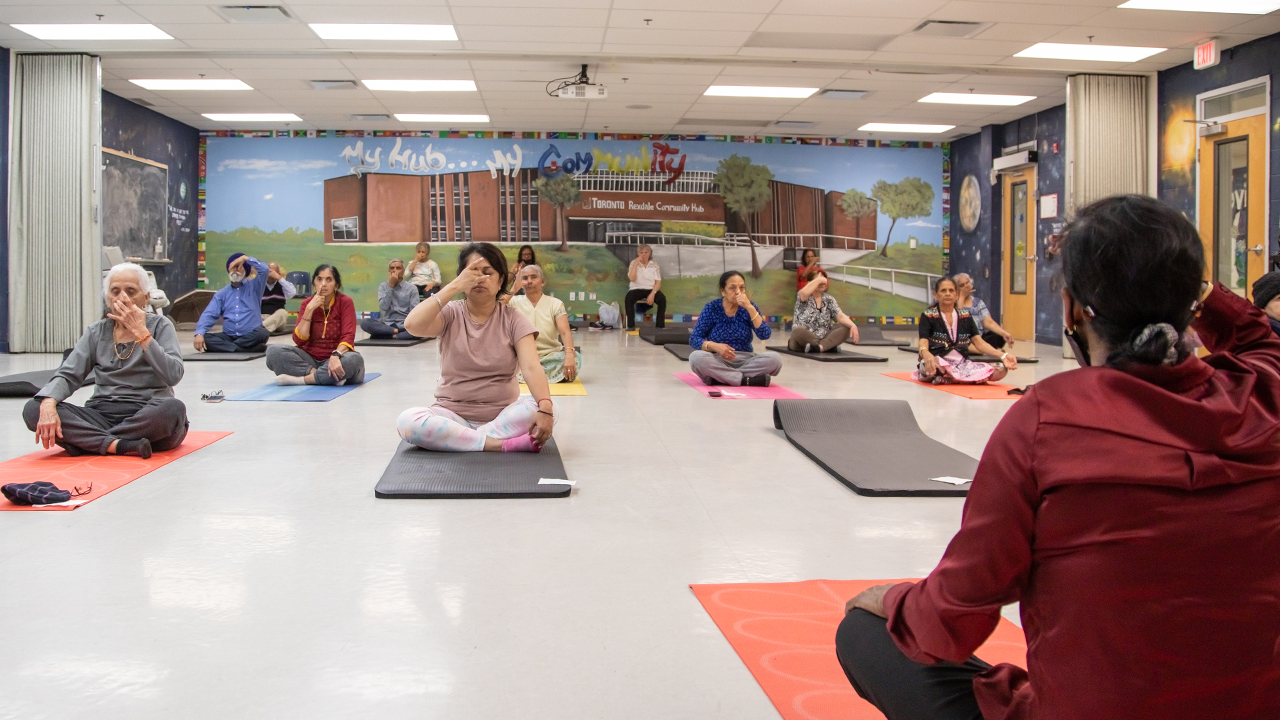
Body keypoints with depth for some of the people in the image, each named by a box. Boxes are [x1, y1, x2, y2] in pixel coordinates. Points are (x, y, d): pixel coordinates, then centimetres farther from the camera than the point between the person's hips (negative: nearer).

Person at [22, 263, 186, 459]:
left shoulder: (160, 325, 3)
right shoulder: (96, 332, 13)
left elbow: (173, 375, -14)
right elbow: (68, 375, 2)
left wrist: (141, 332, -14)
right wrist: (48, 404, -19)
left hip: (148, 418, -3)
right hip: (103, 416, 3)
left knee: (173, 408, -37)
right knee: (34, 409, -19)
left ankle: (86, 441, -24)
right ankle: (120, 445, -32)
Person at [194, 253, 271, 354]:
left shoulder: (253, 286, 10)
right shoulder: (222, 293, 17)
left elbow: (264, 269, -10)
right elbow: (209, 314, 5)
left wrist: (245, 258, -4)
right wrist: (199, 333, -12)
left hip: (250, 337, -3)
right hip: (228, 336, 3)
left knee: (263, 333, -36)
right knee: (205, 338, -25)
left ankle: (227, 347, -25)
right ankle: (248, 349, -35)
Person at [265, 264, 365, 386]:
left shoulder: (345, 302, -4)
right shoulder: (307, 303, 4)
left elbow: (348, 336, -16)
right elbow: (299, 340, -6)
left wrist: (336, 356, -36)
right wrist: (309, 309, -13)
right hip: (310, 359, 3)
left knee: (354, 359, -37)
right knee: (273, 351, -21)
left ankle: (302, 379, -26)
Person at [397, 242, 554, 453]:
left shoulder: (513, 319, -2)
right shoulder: (451, 314, -1)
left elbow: (531, 367, -18)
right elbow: (412, 325, -23)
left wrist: (544, 408, -37)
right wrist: (454, 286, -24)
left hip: (502, 416, 0)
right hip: (453, 415, 0)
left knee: (548, 408, -28)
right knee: (407, 421, -30)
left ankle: (458, 439, -23)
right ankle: (505, 444, -29)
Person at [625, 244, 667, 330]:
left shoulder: (654, 265, 6)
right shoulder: (633, 263, 3)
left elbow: (658, 282, -1)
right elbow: (631, 278, -13)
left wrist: (652, 294, -19)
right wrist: (636, 263, -14)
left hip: (651, 289, 1)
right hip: (637, 289, -1)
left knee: (662, 298, -31)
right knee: (628, 298, -34)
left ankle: (660, 325, -27)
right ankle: (631, 325, -29)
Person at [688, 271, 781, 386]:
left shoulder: (748, 308, 2)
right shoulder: (711, 308, -3)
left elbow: (765, 335, -11)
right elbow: (694, 339, -6)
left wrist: (750, 308, -19)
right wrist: (714, 346, -25)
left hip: (745, 360, 2)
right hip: (718, 361, -2)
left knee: (775, 358, -25)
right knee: (696, 357, -34)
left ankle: (719, 377, -25)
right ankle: (748, 380, -30)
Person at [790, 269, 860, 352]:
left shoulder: (829, 299, 9)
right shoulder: (803, 297, -3)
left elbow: (840, 316, -5)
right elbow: (804, 293, -30)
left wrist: (852, 325, -25)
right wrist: (818, 279, -17)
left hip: (824, 338, 5)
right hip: (803, 339, -5)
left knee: (846, 328, -16)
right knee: (798, 331, -38)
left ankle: (819, 347, -33)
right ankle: (830, 345, -23)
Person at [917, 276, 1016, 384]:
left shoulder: (965, 316, 14)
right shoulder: (928, 316, 1)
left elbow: (979, 342, 6)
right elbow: (923, 344, -13)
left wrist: (1003, 356, -12)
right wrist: (927, 355, -39)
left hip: (962, 364, 5)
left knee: (1001, 369, -19)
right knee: (930, 364, -43)